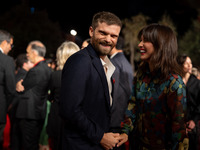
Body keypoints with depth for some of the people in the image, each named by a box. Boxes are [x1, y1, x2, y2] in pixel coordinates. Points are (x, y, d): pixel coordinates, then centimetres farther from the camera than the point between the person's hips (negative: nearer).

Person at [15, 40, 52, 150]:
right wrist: (21, 86, -2)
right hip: (40, 113, 9)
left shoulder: (35, 71, -20)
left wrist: (19, 85, 10)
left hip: (30, 114, -9)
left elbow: (22, 89, -10)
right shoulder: (48, 69, 10)